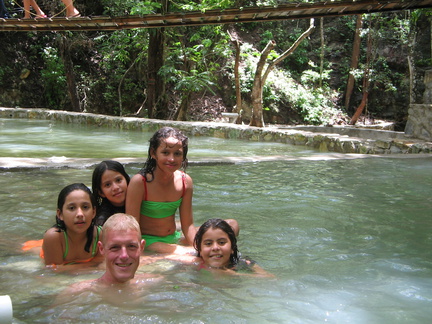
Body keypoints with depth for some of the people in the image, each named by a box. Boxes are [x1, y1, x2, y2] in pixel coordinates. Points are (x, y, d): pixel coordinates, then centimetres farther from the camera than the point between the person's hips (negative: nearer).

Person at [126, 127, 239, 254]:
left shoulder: (185, 181, -3)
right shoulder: (139, 182, -18)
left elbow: (188, 225, 1)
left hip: (174, 238, 7)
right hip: (147, 241, -6)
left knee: (232, 225, -1)